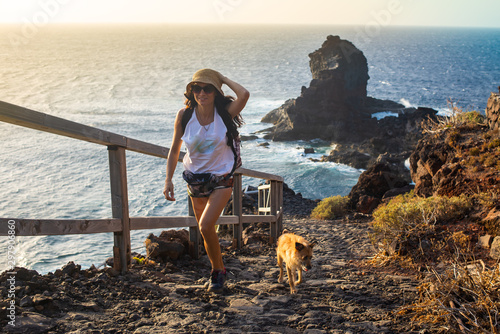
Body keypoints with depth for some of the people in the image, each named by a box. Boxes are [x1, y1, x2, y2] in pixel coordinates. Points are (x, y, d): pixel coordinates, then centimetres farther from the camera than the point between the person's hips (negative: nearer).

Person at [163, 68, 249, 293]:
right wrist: (168, 180, -5)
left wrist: (224, 79, -20)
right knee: (206, 230, 14)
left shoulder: (225, 113, -15)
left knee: (205, 226, -19)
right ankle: (218, 270, 37)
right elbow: (174, 150, 1)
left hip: (221, 179, -3)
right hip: (195, 179, 4)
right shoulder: (184, 115, -9)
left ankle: (217, 271, 3)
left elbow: (244, 95, -36)